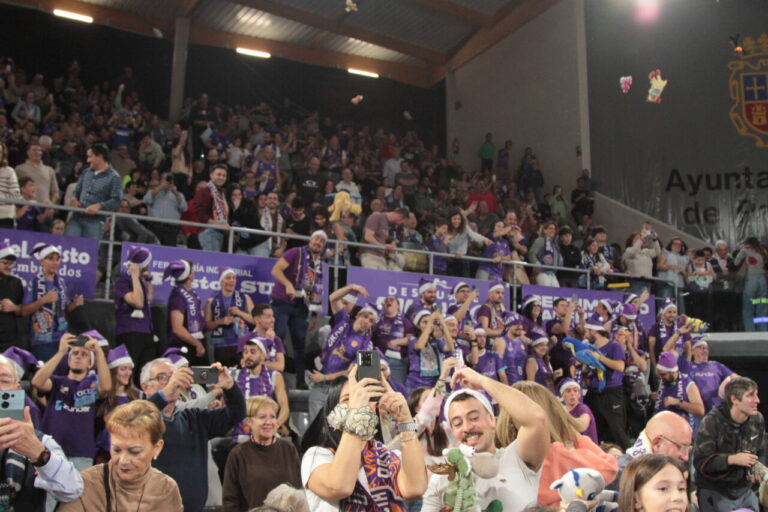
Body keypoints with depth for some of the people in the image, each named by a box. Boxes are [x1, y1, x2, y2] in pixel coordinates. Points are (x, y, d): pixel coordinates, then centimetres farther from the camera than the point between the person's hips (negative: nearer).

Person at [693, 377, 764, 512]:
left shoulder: (758, 419, -1)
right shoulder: (712, 422, -19)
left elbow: (760, 453, 14)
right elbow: (700, 462, -20)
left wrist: (757, 469, -5)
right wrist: (732, 459, -29)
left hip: (745, 490, 6)